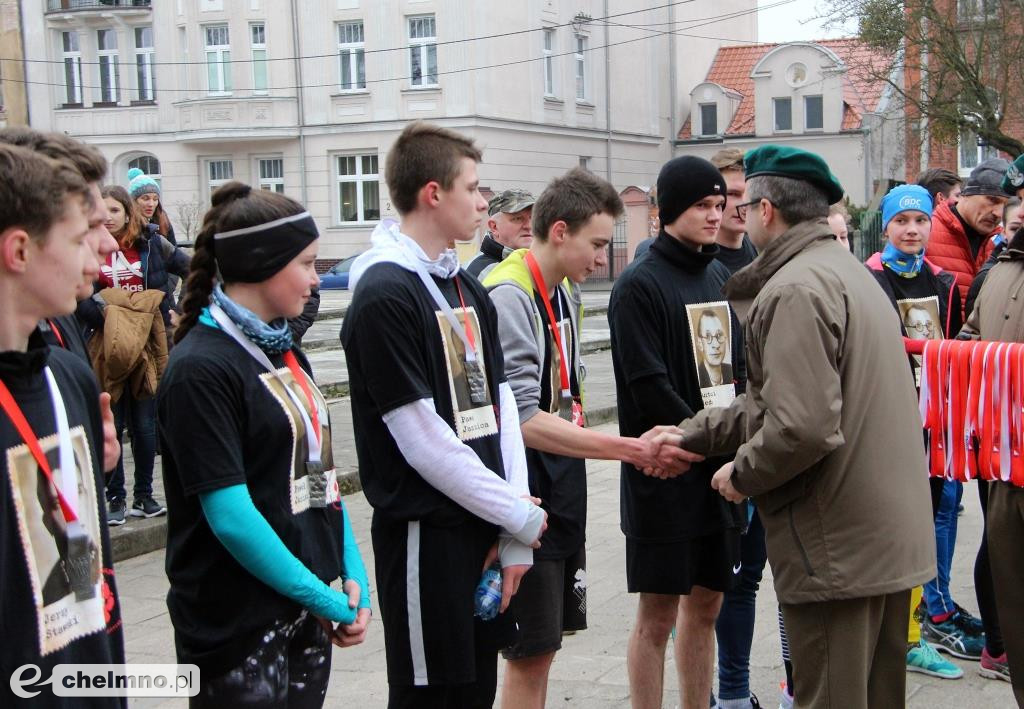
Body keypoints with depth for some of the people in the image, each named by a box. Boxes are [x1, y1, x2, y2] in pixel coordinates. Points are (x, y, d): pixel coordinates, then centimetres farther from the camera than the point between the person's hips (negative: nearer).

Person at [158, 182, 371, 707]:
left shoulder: (284, 350, 10)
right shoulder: (200, 369, -17)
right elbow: (231, 517, -21)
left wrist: (353, 576, 0)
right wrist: (326, 600, -15)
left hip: (308, 611, 8)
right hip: (238, 626, -8)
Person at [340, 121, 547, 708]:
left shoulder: (469, 290, 12)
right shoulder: (384, 295, -15)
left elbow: (501, 412, 6)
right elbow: (423, 441, -18)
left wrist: (515, 537, -2)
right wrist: (522, 516, -10)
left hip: (485, 529, 8)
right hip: (425, 535, -8)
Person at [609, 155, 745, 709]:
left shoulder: (721, 277, 12)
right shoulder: (639, 285, -9)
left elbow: (739, 368, 14)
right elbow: (650, 390, -16)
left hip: (720, 471, 7)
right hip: (665, 475, -6)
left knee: (706, 605, 14)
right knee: (658, 616, 1)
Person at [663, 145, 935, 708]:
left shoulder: (795, 289, -17)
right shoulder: (848, 271, 16)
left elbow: (802, 426, -27)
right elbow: (772, 402, 15)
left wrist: (742, 473, -10)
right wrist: (690, 436, 12)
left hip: (837, 547, -10)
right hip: (892, 534, 10)